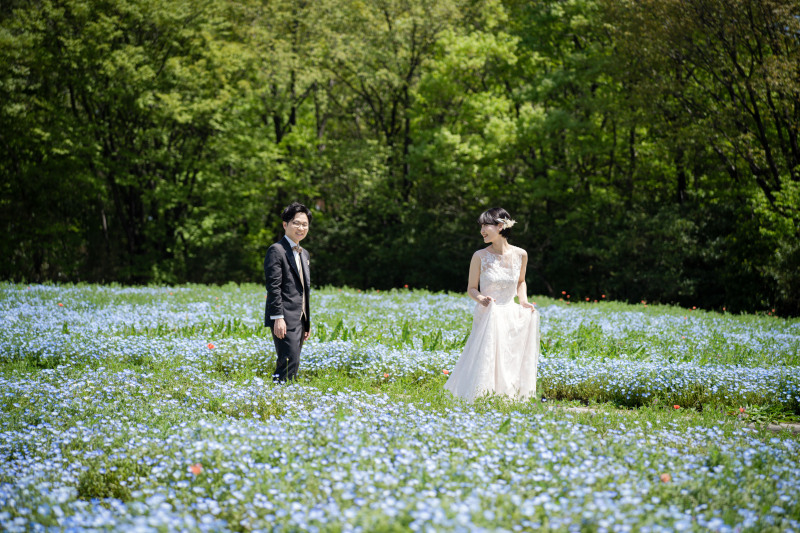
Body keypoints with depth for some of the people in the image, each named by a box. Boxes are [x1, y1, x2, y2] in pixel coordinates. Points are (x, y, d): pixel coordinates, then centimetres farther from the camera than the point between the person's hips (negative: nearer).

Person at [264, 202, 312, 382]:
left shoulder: (304, 253, 20)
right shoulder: (276, 250, -8)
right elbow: (273, 286, -15)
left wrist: (307, 322, 20)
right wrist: (278, 317, -21)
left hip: (299, 320, 9)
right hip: (285, 319, -9)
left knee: (291, 364, 8)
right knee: (289, 363, -14)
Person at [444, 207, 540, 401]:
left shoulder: (520, 255, 0)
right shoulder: (480, 256, -7)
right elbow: (471, 288, 1)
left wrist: (523, 301, 2)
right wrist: (482, 299, -20)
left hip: (512, 318, 3)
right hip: (487, 318, -3)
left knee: (512, 365, 2)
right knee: (486, 363, -11)